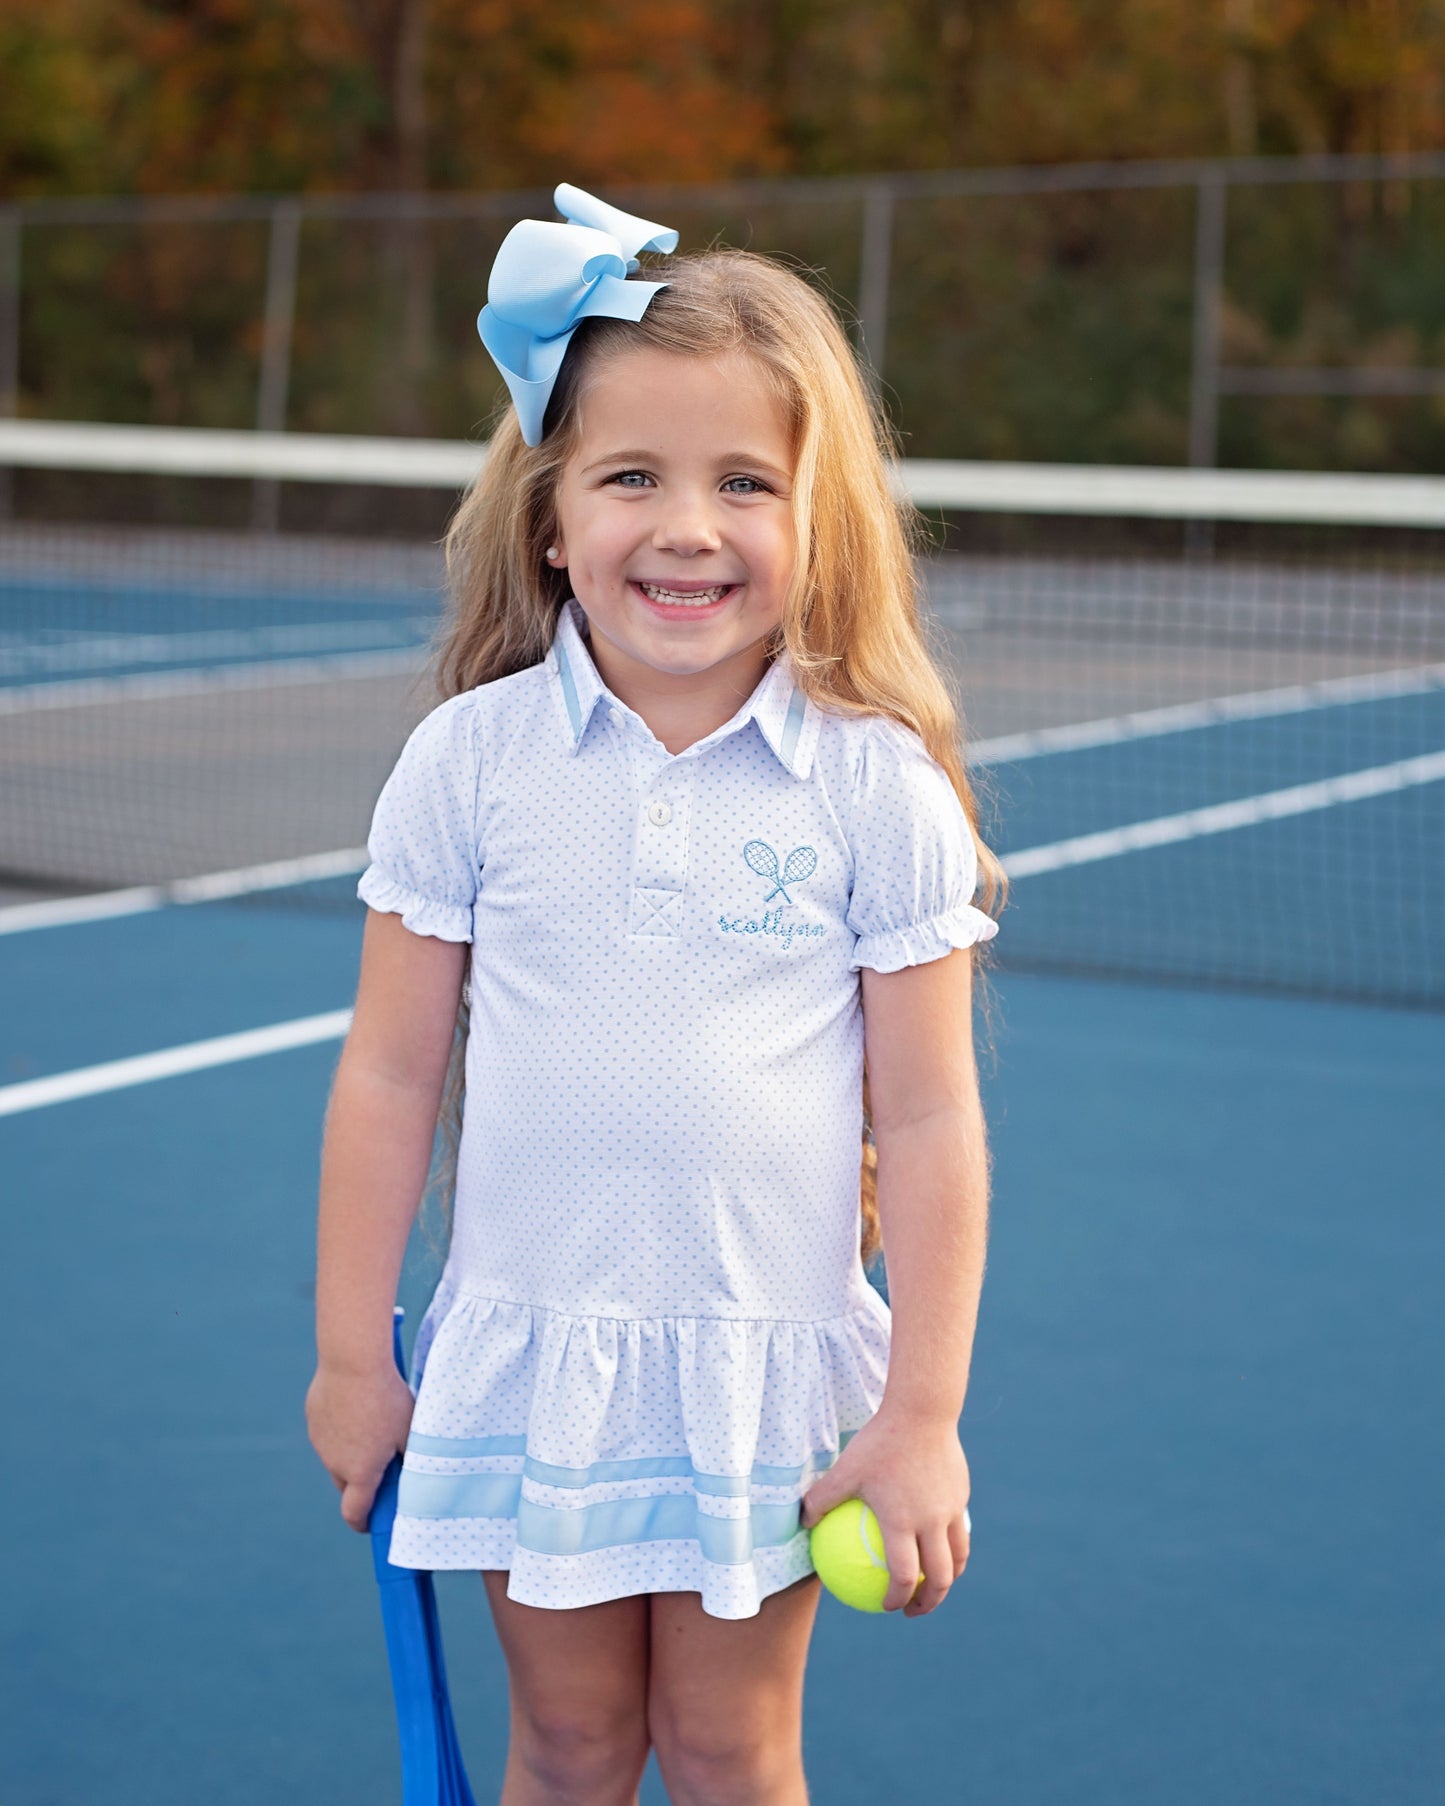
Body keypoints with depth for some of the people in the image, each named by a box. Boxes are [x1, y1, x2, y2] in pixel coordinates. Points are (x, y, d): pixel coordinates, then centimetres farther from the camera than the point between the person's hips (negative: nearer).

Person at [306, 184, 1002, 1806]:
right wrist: (351, 1355, 3)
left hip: (768, 1375, -1)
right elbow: (390, 1076, 1)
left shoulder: (878, 790, -7)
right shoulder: (469, 759, -5)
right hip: (525, 1361, 1)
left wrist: (922, 1419, -5)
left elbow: (928, 1118, -5)